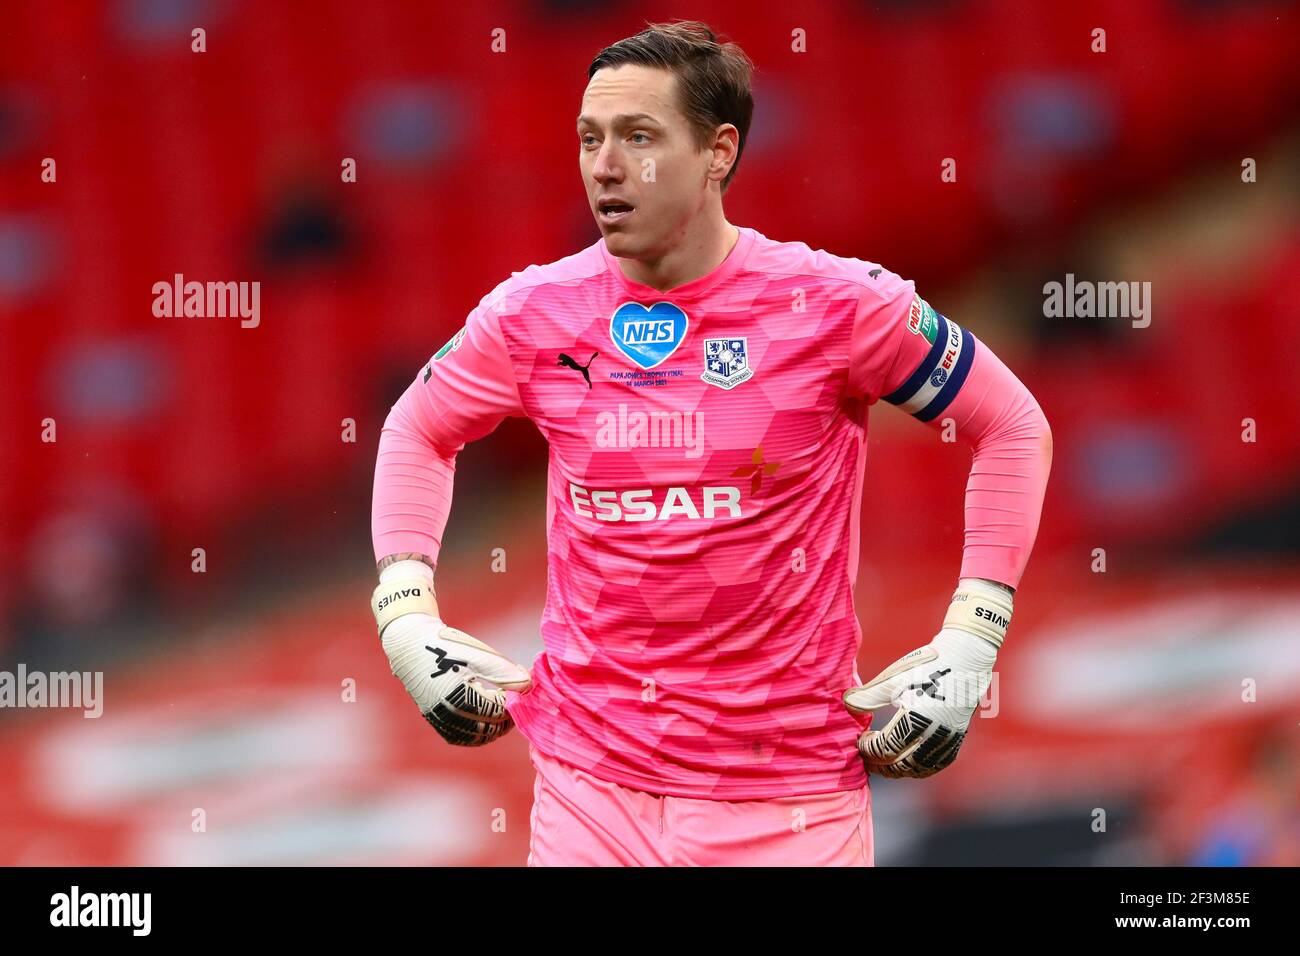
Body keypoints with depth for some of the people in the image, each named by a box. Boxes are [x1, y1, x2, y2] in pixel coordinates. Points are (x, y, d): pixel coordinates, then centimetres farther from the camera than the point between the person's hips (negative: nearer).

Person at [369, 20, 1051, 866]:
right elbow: (419, 431, 18)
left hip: (793, 801, -2)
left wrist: (968, 651, -4)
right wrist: (407, 620, 6)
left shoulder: (835, 304, -9)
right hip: (589, 787, 2)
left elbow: (1014, 429, 2)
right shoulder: (535, 313, -1)